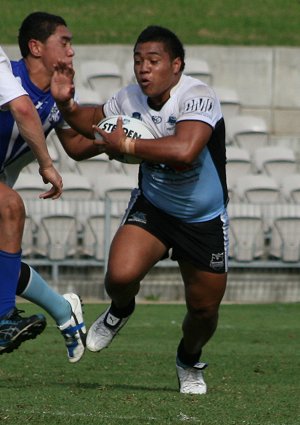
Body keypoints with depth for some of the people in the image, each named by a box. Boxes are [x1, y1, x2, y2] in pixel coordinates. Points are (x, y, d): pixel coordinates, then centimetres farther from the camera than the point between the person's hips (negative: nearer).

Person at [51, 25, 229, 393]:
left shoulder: (199, 98, -27)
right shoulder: (130, 99, -9)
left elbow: (184, 151, -46)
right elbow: (94, 122, 14)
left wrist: (127, 145, -35)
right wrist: (66, 104, -7)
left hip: (205, 221, -3)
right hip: (152, 206, 3)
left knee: (205, 309, 6)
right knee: (121, 275, -24)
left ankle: (190, 362, 40)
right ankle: (120, 310, 14)